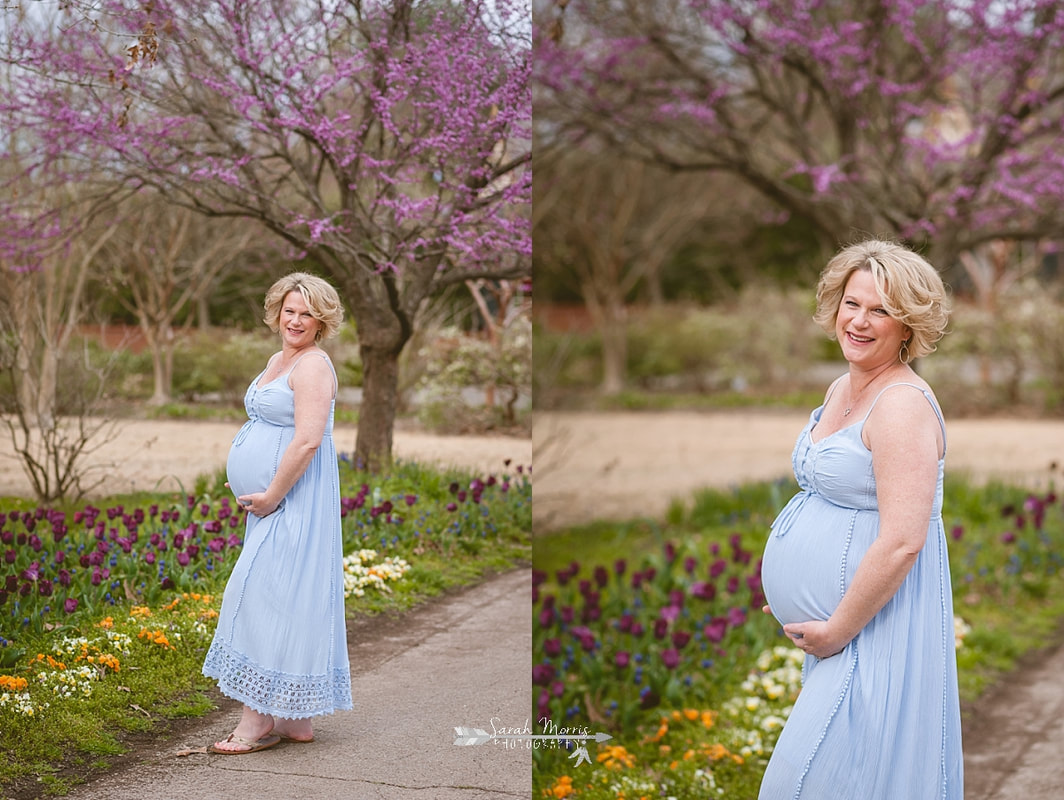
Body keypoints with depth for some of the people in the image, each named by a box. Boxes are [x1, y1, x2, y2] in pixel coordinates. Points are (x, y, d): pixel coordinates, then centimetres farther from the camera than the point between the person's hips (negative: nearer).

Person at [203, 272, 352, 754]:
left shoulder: (313, 367, -14)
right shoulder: (277, 360, 17)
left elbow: (307, 441, -23)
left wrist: (271, 495, -19)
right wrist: (250, 485, 16)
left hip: (293, 500, -10)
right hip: (271, 501, 10)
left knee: (266, 594, -10)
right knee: (283, 599, 11)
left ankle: (258, 721, -5)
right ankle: (295, 720, 17)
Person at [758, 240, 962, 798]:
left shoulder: (904, 405, -20)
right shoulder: (842, 389, 10)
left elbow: (902, 542, -26)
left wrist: (837, 631, -19)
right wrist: (797, 603, 16)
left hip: (877, 623, -10)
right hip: (828, 626, 10)